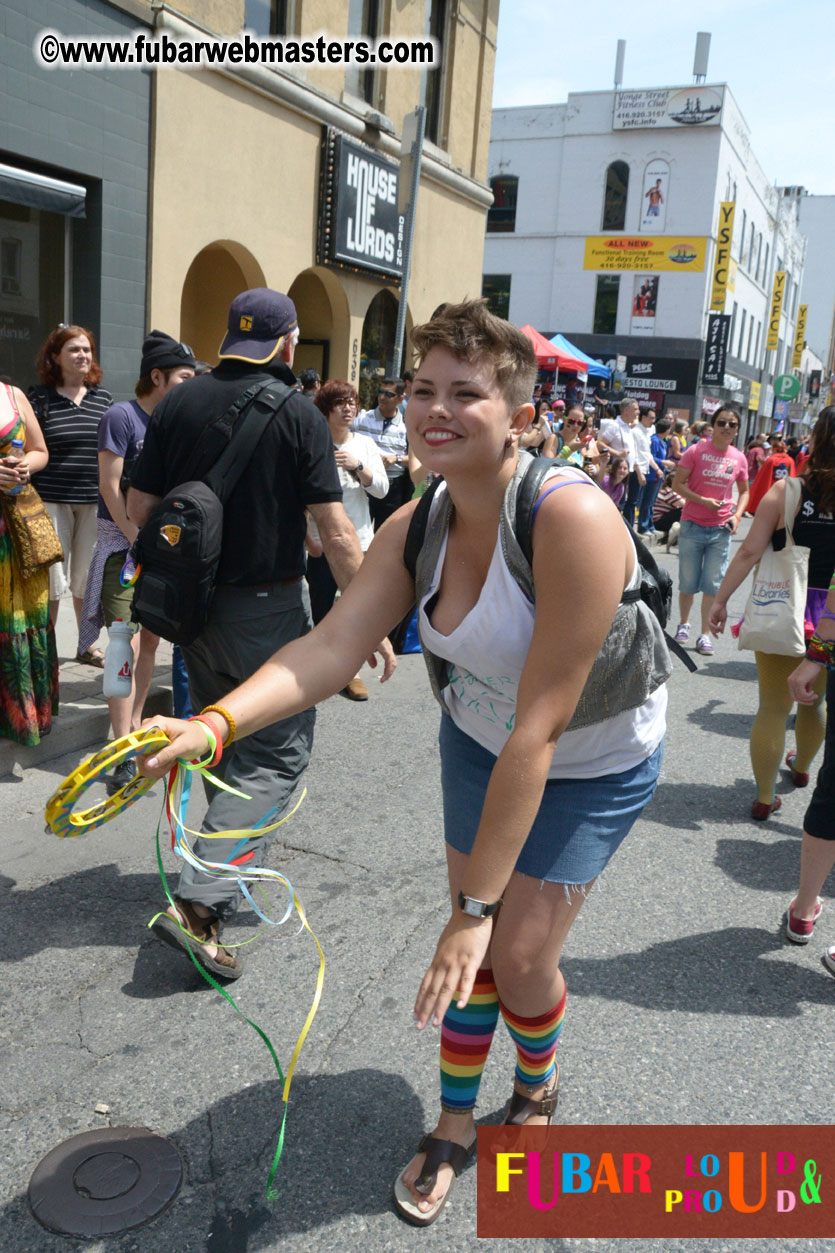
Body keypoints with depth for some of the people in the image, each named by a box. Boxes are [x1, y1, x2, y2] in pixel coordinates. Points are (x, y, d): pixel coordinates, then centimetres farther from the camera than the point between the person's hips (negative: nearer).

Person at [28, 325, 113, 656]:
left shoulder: (103, 397, 10)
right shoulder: (39, 397, 0)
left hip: (95, 501, 3)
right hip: (51, 500, -3)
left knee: (87, 578, 12)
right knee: (51, 579, -1)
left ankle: (87, 646, 26)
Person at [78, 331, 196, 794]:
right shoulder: (121, 416, -11)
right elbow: (110, 487, -13)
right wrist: (140, 543, -14)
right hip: (123, 540, -7)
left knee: (150, 638, 11)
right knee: (127, 644, -10)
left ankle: (135, 725, 25)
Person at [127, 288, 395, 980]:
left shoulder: (178, 403, 3)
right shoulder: (298, 414, -10)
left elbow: (140, 505, 5)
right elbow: (335, 533, -15)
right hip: (267, 605, -5)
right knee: (277, 753, 2)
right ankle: (200, 902, -9)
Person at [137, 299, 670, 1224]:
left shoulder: (571, 520, -36)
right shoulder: (416, 529, -15)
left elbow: (540, 728, -36)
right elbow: (332, 646, -25)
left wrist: (477, 907, -32)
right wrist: (217, 722, -45)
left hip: (596, 761, -4)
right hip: (480, 739, 5)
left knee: (520, 952, -3)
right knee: (470, 944, 7)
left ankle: (538, 1086, 33)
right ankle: (453, 1128, 30)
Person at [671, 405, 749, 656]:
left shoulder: (739, 459, 4)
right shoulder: (696, 451, -5)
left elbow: (744, 492, 15)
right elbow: (677, 484, -6)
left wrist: (737, 515, -2)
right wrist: (703, 500, -18)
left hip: (721, 530, 2)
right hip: (692, 525, -2)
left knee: (713, 584, 3)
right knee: (688, 583, 8)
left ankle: (705, 635, 10)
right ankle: (683, 624, 29)